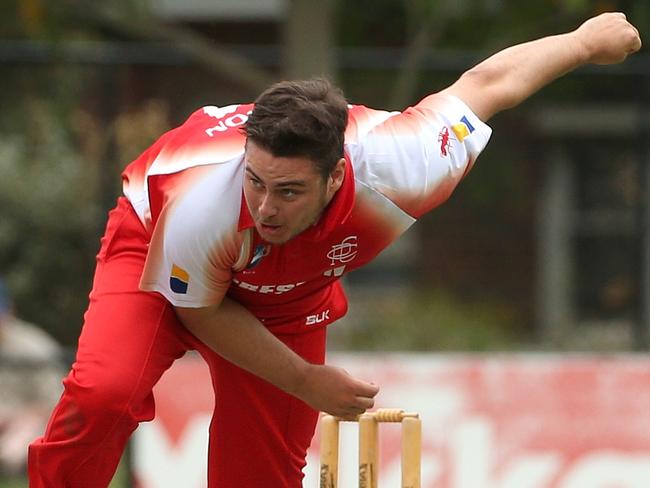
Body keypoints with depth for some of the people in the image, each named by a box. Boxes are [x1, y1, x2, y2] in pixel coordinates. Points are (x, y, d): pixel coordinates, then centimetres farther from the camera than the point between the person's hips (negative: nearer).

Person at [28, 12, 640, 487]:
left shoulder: (393, 170, -38)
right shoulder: (203, 205, -43)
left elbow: (483, 84, -20)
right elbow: (198, 308, -20)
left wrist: (584, 41, -3)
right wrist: (304, 380, -21)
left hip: (290, 297, 3)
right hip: (158, 255, -3)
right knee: (104, 394, -28)